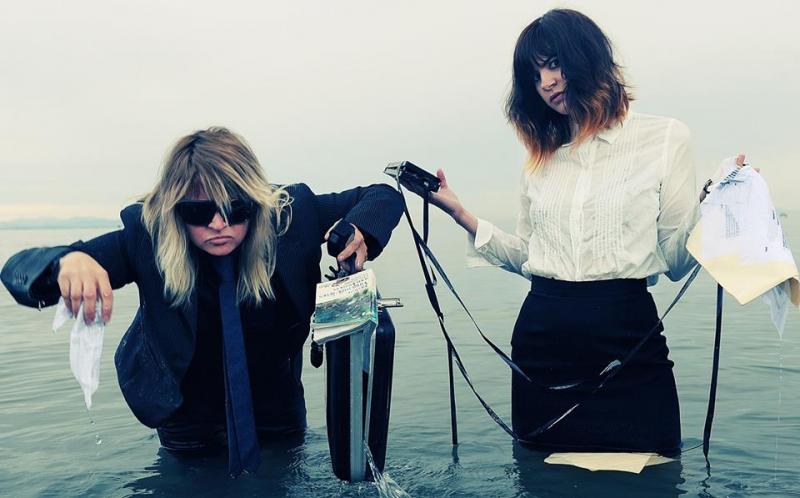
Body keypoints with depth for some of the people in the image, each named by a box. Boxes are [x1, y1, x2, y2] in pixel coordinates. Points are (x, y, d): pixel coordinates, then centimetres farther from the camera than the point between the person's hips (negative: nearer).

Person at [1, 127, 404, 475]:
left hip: (276, 406, 2)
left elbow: (383, 196, -13)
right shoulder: (148, 236, -28)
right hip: (187, 419, -1)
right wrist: (68, 262, -55)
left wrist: (358, 230, -37)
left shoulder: (291, 217, -24)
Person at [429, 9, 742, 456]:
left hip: (627, 333, -3)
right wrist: (458, 211, 7)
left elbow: (676, 258, -3)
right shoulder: (541, 157, 12)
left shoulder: (665, 138, 0)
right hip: (542, 334, 4)